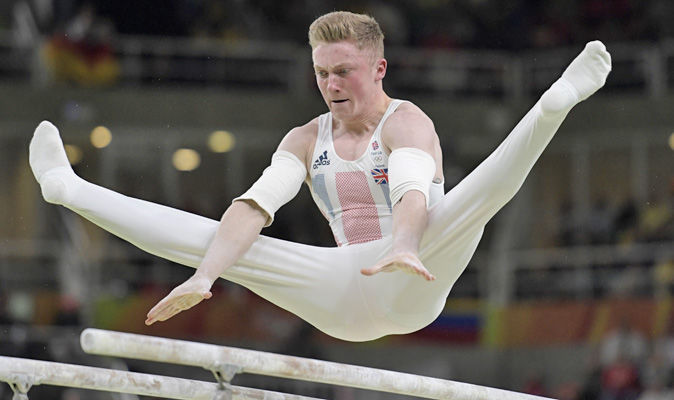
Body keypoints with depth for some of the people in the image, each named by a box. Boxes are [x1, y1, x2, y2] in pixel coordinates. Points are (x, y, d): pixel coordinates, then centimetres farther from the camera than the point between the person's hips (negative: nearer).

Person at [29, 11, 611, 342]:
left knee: (470, 199, -32)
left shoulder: (406, 123, -2)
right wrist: (204, 277, -17)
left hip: (409, 288, -5)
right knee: (212, 237, 0)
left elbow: (413, 194, -24)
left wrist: (405, 249, -47)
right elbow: (254, 206, 0)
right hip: (343, 301, 5)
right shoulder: (307, 140, 14)